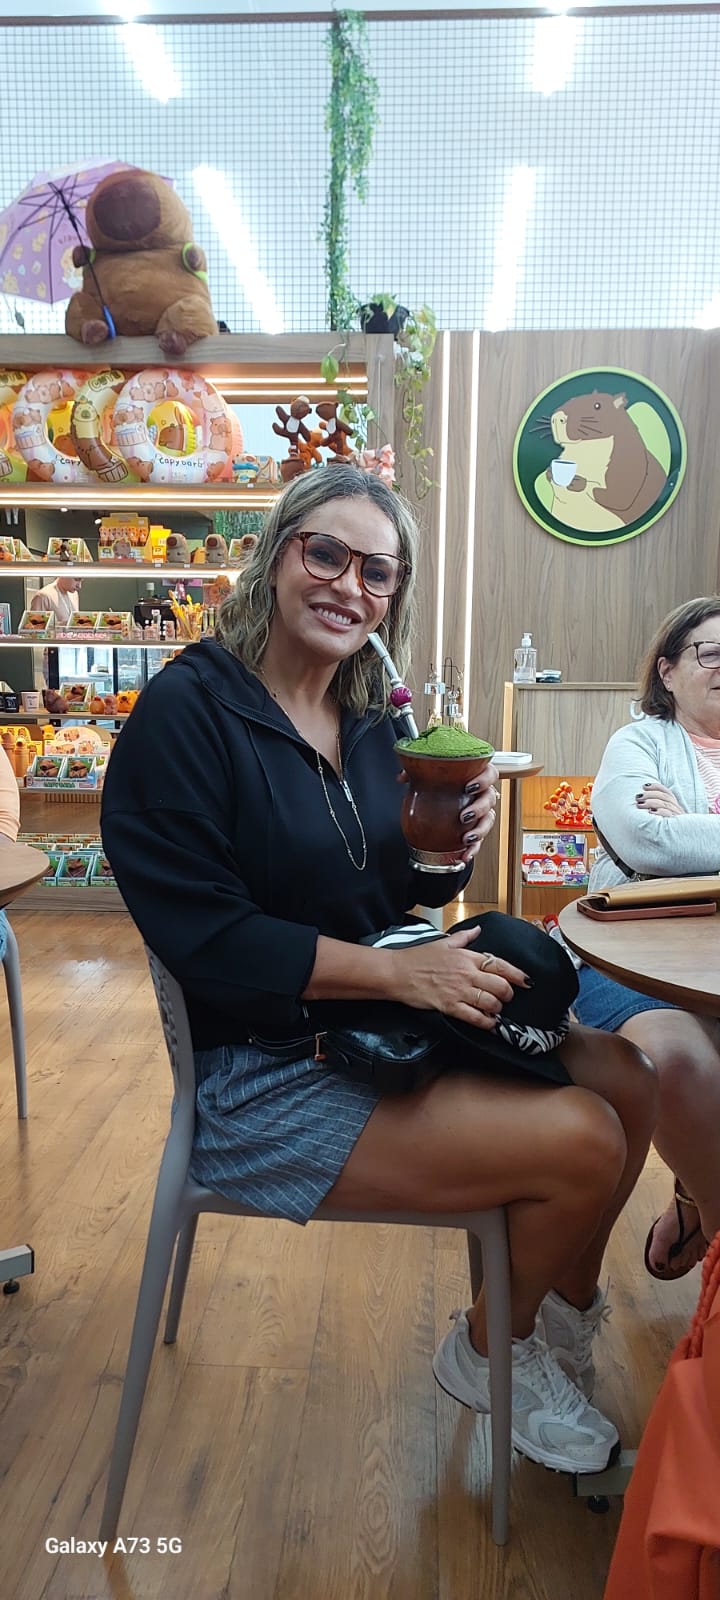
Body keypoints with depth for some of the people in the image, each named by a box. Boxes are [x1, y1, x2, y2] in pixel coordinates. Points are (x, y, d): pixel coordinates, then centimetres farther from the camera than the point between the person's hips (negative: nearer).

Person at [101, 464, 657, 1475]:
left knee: (624, 1079, -1)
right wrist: (400, 972, -23)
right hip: (262, 1073, -7)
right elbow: (206, 939, -21)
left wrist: (459, 839, -11)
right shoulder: (187, 711, -17)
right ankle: (491, 1352, 17)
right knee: (583, 1142, -16)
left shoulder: (372, 720, 5)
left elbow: (418, 888, 12)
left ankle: (565, 1313, 27)